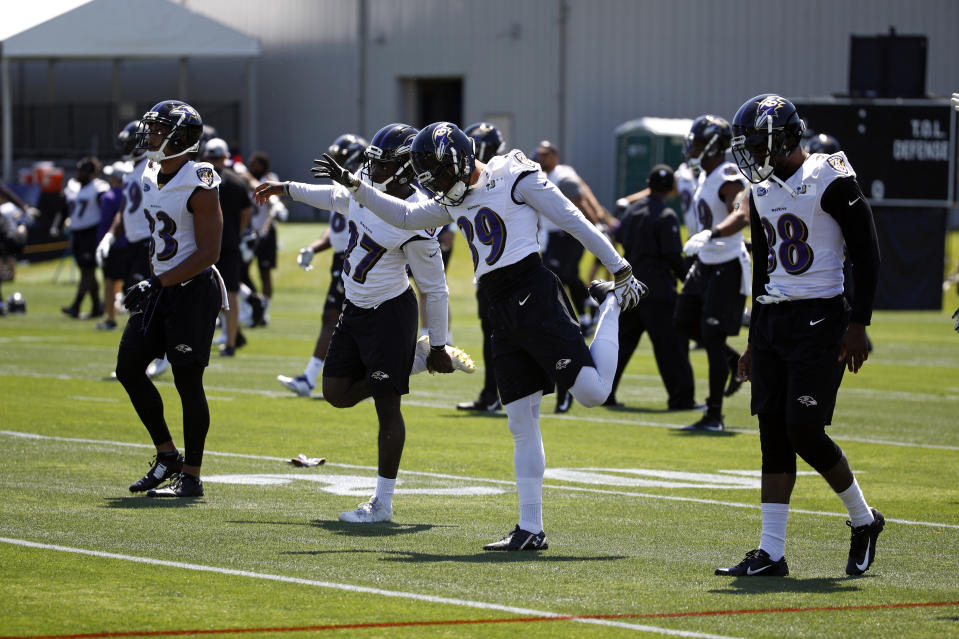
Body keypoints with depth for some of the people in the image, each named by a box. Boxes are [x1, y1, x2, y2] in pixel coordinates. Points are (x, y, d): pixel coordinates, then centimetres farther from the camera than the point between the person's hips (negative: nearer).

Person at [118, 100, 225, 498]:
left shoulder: (199, 186, -17)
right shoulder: (152, 178, 9)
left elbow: (208, 253, -19)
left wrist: (157, 283, -21)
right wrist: (150, 283, 18)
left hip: (193, 289, -9)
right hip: (159, 288, 9)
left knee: (187, 379, -5)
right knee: (128, 368, 6)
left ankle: (191, 476, 3)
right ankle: (167, 456, 19)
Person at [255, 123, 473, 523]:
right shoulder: (366, 188, -2)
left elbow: (435, 289, -15)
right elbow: (336, 198, 24)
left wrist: (439, 345, -9)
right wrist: (286, 189, 31)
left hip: (389, 313, -9)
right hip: (355, 309, 9)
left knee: (387, 407, -3)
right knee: (337, 394, 13)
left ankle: (382, 503, 4)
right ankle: (412, 362, 30)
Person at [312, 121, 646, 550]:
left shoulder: (515, 180, -5)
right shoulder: (455, 201, 18)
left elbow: (575, 223, -4)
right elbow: (404, 215, 31)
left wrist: (621, 271, -3)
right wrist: (354, 186, 23)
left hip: (534, 294, -7)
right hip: (502, 315, 7)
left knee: (592, 393, -17)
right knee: (522, 423, 5)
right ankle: (531, 530, 6)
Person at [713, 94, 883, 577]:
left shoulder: (831, 182, -11)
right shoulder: (762, 192, 12)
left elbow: (867, 254, -10)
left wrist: (858, 324, -14)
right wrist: (755, 340, 20)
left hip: (819, 319, -7)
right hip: (773, 319, 7)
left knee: (804, 430, -11)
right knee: (774, 436, 3)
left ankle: (864, 520, 12)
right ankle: (770, 554, 4)